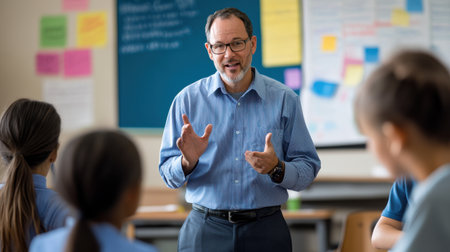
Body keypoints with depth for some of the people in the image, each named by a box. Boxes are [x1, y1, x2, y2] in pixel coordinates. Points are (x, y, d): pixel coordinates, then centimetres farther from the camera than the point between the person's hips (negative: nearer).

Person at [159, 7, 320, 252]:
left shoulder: (284, 100, 1)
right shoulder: (188, 100, 1)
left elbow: (308, 170, 0)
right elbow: (168, 175, 2)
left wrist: (277, 169, -19)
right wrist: (188, 162, -19)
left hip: (265, 231, 0)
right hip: (205, 229, 0)